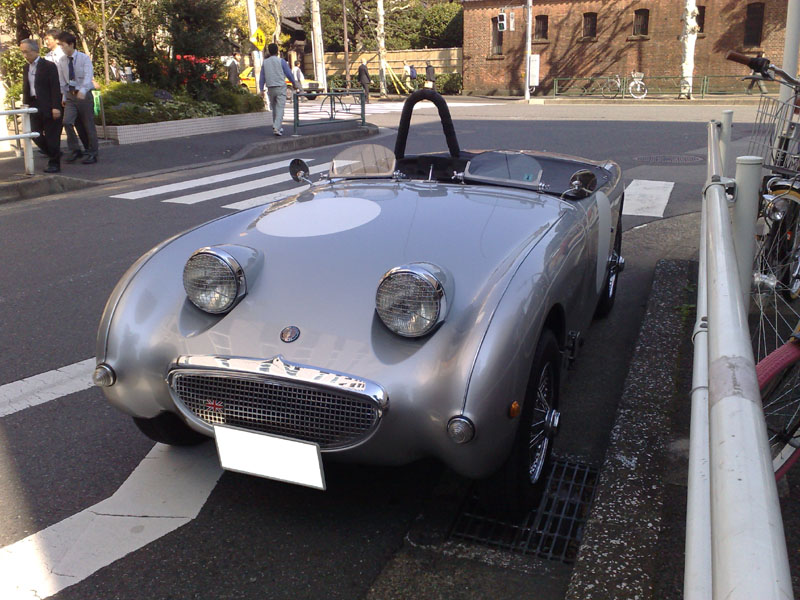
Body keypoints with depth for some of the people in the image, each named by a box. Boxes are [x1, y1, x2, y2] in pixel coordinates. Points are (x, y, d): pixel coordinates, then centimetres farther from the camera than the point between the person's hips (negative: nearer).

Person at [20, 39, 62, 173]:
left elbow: (55, 87, -11)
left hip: (48, 107, -7)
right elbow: (25, 88, 17)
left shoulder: (49, 66, -6)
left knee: (52, 136, -2)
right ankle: (55, 155, 23)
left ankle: (54, 163, 6)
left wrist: (56, 107, -18)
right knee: (35, 134, 4)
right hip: (34, 106, 7)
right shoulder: (26, 68, 14)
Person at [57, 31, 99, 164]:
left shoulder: (84, 58, -7)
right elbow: (62, 81, 11)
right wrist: (63, 96, 10)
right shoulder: (61, 61, 5)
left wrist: (83, 90, -35)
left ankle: (92, 154, 13)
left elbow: (88, 76, -20)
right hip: (70, 96, 3)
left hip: (84, 95, -3)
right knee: (67, 122, -14)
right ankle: (75, 150, 0)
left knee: (89, 125, 3)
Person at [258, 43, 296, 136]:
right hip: (280, 87, -4)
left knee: (274, 108, 18)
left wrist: (261, 90, 9)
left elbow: (262, 77, 6)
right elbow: (289, 74, -2)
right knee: (280, 108, -7)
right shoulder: (281, 61, -5)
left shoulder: (265, 62, 6)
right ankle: (277, 128, -20)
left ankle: (276, 126, 24)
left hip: (270, 88, 4)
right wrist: (294, 83, 14)